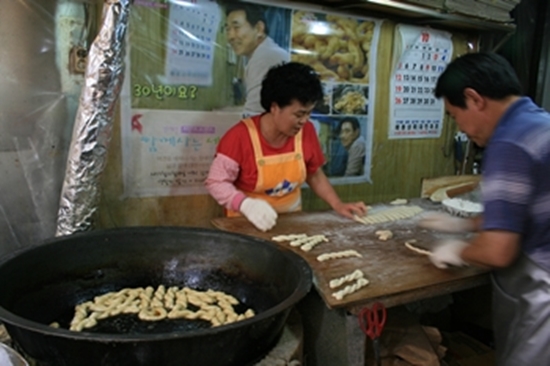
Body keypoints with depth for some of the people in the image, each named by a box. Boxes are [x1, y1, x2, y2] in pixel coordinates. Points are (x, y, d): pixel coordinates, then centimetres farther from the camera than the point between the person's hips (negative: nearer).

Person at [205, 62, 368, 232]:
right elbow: (216, 182, -12)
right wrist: (246, 205, -27)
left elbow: (314, 174, 10)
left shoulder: (306, 131, -3)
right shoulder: (241, 136, -16)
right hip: (248, 223, -3)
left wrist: (338, 205, -1)